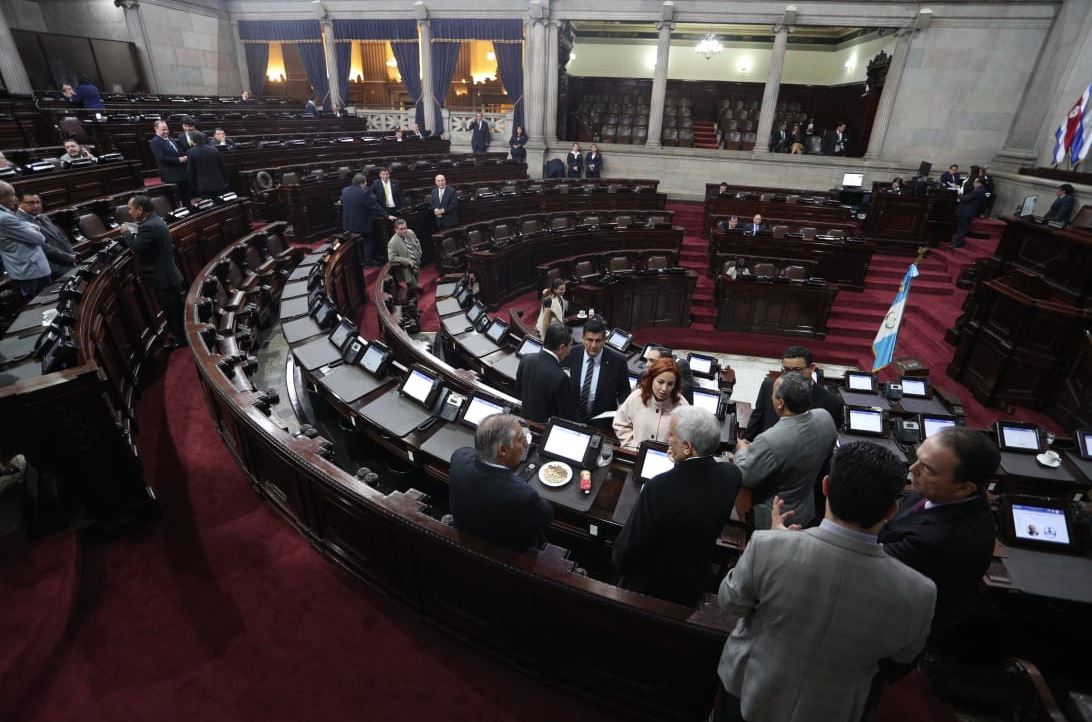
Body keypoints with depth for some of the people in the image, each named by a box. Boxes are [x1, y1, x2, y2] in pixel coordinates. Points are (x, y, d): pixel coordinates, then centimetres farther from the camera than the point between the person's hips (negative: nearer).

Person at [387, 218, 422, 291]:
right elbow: (391, 258, -25)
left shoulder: (411, 233, -5)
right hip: (407, 270, -7)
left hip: (416, 266, 7)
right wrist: (407, 261, -26)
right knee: (414, 288, -6)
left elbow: (417, 244, 13)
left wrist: (418, 256, 4)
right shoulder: (393, 242, -24)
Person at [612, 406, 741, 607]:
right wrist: (680, 462, 1)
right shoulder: (731, 475, -18)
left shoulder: (658, 488, -35)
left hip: (648, 589, -5)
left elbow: (626, 550, -24)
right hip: (696, 586, 5)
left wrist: (620, 566, -4)